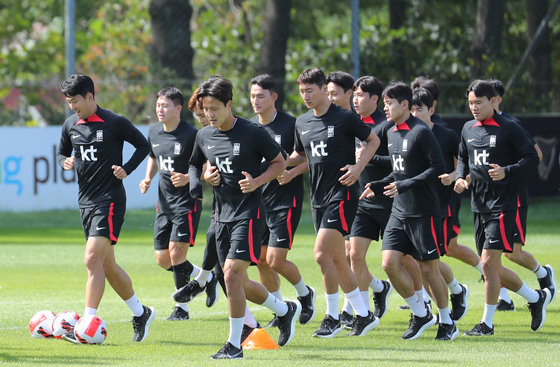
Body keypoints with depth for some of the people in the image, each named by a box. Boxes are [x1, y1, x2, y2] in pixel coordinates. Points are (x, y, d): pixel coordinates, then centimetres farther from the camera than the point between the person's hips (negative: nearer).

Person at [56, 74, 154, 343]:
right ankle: (140, 313, 28)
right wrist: (65, 162, -2)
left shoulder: (115, 123, -9)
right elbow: (62, 153, 21)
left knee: (92, 260, -17)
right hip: (86, 200, 7)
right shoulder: (71, 125, 8)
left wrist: (127, 169, -12)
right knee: (107, 265, 12)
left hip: (109, 200, -7)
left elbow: (143, 145, 1)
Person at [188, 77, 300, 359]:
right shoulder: (204, 136, 6)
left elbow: (280, 162, -1)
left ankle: (234, 344, -8)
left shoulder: (253, 133, -10)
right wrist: (205, 179, -1)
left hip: (248, 213, -7)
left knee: (232, 273, -16)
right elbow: (195, 167, 21)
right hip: (222, 214, 7)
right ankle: (285, 310, 34)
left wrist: (258, 181, -17)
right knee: (238, 282, 9)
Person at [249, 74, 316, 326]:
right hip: (259, 200, 6)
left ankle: (305, 294, 15)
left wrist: (293, 172, -21)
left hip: (286, 201, -6)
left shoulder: (290, 125, -10)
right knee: (261, 260, 5)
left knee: (275, 260, -12)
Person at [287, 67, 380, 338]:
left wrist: (358, 167, -11)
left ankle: (332, 317, -4)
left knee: (322, 254, -15)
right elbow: (300, 155, 23)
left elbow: (373, 140, 2)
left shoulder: (345, 118, -9)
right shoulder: (302, 123, 10)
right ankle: (363, 314, 19)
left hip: (342, 194, -7)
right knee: (337, 259, 9)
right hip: (318, 198, 7)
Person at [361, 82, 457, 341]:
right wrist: (379, 185, 8)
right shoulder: (391, 134, 12)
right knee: (389, 262, -4)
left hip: (423, 213, -7)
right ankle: (420, 314, 12)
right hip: (399, 212, 7)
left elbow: (438, 167, -17)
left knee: (428, 268, -1)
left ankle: (447, 322, 15)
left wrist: (406, 185, -22)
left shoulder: (420, 132, -13)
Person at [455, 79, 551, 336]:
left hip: (503, 206, -7)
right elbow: (462, 158, 24)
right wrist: (461, 178, 5)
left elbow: (532, 157, -6)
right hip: (479, 206, 7)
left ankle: (487, 322, -3)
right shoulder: (468, 129, 10)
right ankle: (536, 298, 29)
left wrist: (506, 172, -20)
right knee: (492, 268, 9)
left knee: (489, 262, -12)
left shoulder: (509, 129, -8)